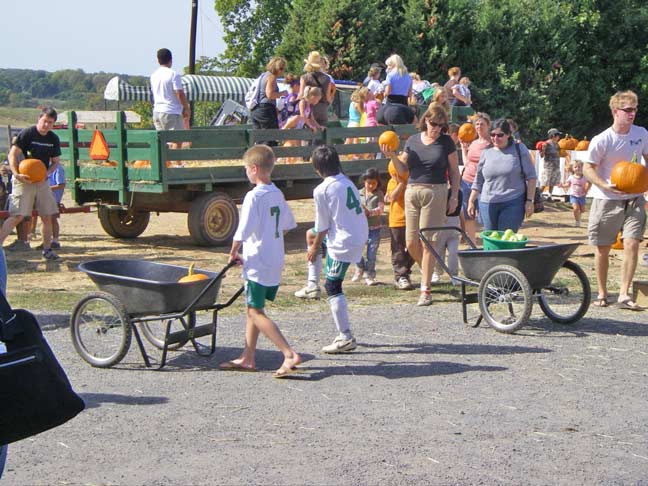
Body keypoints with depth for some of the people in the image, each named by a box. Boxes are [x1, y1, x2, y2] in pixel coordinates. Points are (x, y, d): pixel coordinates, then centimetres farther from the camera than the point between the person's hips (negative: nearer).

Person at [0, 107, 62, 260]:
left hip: (42, 181, 6)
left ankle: (47, 249, 18)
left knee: (47, 217, 7)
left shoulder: (54, 139, 6)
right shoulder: (26, 134, -10)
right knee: (17, 216, -15)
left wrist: (46, 173, -7)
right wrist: (16, 174, -23)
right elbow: (12, 155, -11)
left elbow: (55, 162, 13)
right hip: (24, 180, -5)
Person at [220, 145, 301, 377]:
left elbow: (243, 231, -20)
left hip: (257, 263, -9)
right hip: (276, 261, 9)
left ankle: (290, 354, -14)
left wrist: (233, 253, -5)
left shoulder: (254, 196, -17)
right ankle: (247, 358, 22)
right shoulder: (278, 194, 8)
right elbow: (288, 224, 18)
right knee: (252, 308, 17)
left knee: (256, 312, -5)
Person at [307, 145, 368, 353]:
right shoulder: (347, 182, 10)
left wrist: (315, 247, 10)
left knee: (332, 286, -3)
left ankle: (346, 337, -5)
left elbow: (323, 226, -7)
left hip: (343, 242, -8)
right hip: (361, 235, 8)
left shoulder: (321, 190, -11)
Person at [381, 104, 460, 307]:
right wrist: (392, 156, -7)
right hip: (412, 191, 3)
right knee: (411, 243, 3)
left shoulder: (446, 142, 2)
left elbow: (454, 171, 5)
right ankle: (427, 271, 31)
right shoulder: (413, 141, 9)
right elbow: (403, 170, 10)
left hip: (435, 193, -3)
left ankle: (425, 290, 0)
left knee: (427, 242, -6)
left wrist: (454, 196, -2)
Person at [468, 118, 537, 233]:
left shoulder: (519, 149, 1)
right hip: (488, 204, 4)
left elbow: (530, 177, 0)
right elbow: (478, 181, 16)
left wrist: (529, 200, -6)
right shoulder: (486, 153, 10)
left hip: (513, 203, -3)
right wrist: (471, 201, 12)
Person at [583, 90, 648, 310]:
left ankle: (624, 294, -9)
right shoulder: (602, 140, -12)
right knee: (602, 249, 6)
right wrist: (606, 186, -22)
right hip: (606, 201, -2)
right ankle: (602, 293, 23)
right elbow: (587, 168, -7)